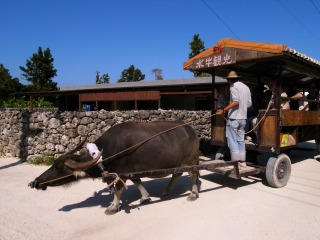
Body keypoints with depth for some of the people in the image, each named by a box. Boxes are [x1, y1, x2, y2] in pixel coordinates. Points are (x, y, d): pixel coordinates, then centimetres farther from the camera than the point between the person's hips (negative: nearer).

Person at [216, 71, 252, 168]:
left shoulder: (234, 86, -8)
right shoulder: (246, 87, 15)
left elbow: (236, 101, -20)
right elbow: (249, 103, 14)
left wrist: (224, 110, -23)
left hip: (233, 118, -8)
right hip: (243, 118, 8)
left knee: (232, 140, -3)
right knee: (240, 140, 13)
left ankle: (236, 162, -3)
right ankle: (242, 161, 16)